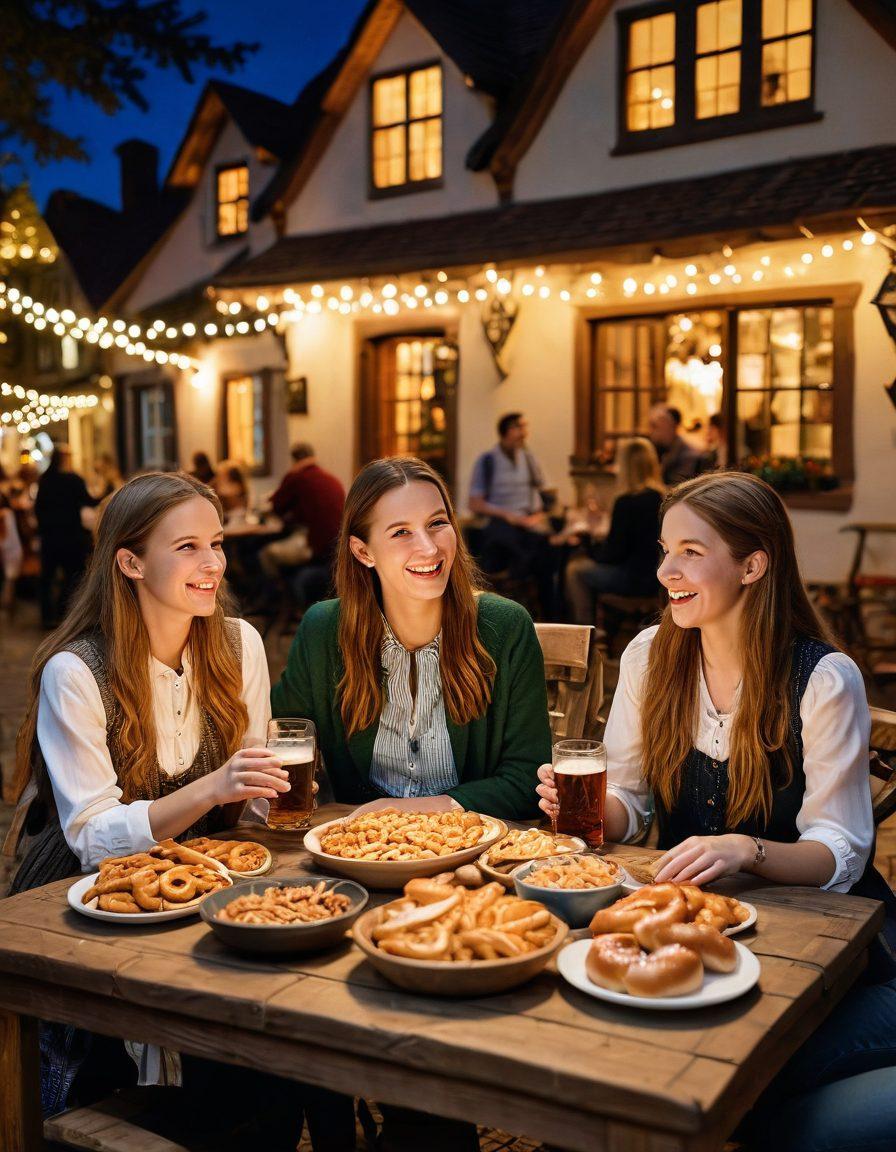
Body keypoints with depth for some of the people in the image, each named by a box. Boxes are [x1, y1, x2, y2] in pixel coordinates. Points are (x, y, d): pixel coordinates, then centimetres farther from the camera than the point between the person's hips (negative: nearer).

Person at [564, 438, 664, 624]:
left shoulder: (626, 502, -19)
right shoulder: (662, 498, 3)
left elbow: (614, 552, -15)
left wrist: (591, 552, 7)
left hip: (636, 579, -8)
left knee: (575, 569, 9)